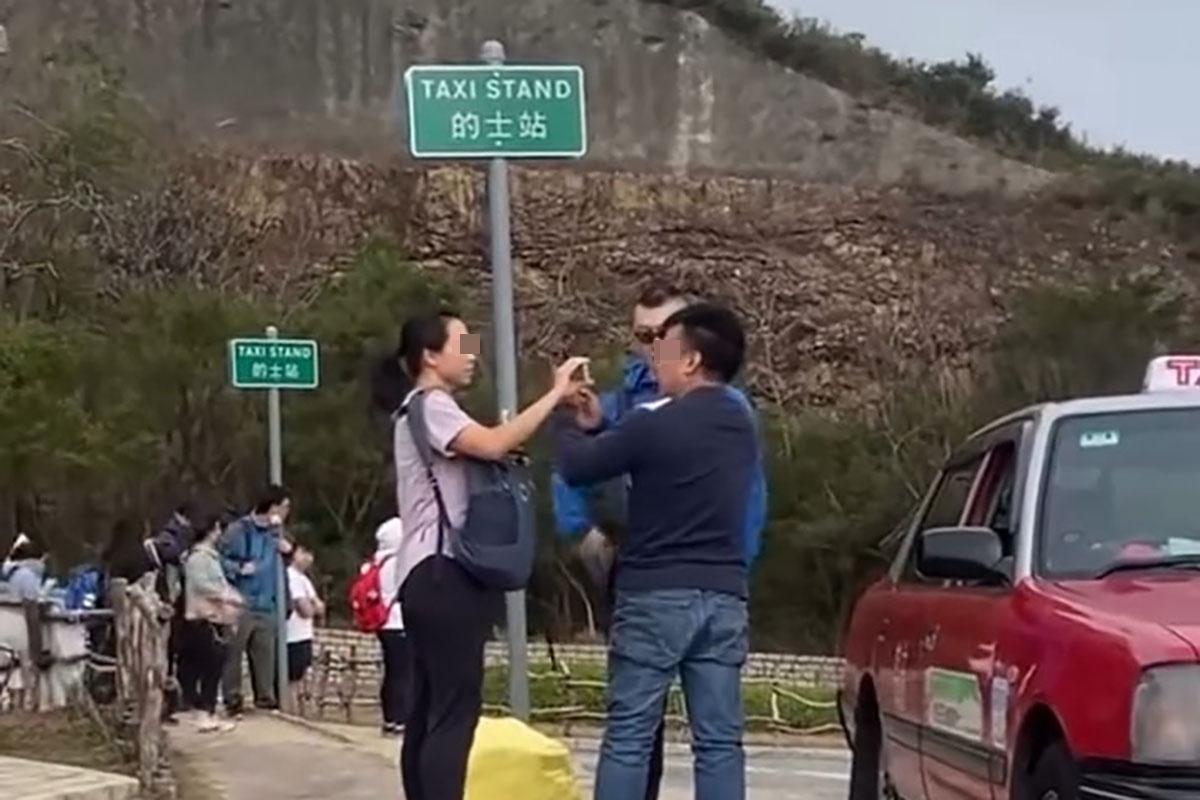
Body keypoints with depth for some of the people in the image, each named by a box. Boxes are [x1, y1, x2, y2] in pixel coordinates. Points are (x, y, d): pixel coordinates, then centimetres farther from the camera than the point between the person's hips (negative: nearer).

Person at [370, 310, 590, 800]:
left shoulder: (425, 410, 25)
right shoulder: (429, 406, -9)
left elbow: (484, 451, 15)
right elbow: (493, 444, -26)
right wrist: (555, 394, -22)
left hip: (434, 575, 11)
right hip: (443, 573, -11)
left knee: (430, 711, 9)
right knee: (456, 710, -14)